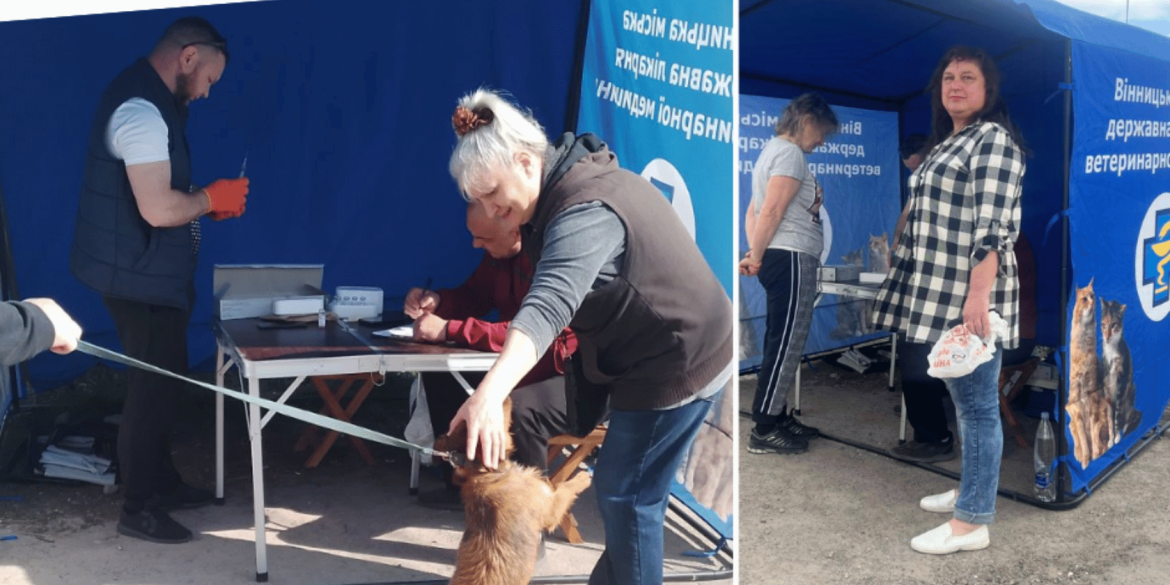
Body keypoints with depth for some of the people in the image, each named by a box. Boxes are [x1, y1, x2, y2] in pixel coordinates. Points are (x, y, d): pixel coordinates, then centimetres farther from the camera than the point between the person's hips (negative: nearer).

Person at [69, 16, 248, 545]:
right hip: (141, 278, -10)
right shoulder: (142, 110, -22)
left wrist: (207, 205, 7)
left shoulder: (148, 100, 12)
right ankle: (139, 509, 13)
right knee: (155, 388, 0)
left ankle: (160, 482, 33)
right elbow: (158, 209, -30)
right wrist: (212, 197, -13)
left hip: (149, 274, 10)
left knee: (160, 382, 19)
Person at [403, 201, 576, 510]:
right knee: (440, 374, 3)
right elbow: (475, 295, 13)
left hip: (574, 377, -9)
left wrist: (449, 330, -36)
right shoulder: (501, 249, -2)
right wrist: (437, 301, -10)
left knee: (518, 408, -35)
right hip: (523, 364, 9)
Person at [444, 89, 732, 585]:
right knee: (621, 487, 22)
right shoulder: (574, 178, 3)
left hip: (678, 364, -10)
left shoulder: (586, 212, -29)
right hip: (672, 350, 10)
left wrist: (490, 394, -58)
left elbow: (549, 303, -46)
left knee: (626, 494, 1)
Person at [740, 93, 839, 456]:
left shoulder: (773, 150, 21)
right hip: (790, 258, -10)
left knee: (782, 342, 14)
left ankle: (778, 418, 21)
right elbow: (772, 213, -19)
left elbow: (754, 211, 19)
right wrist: (757, 259, -11)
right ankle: (764, 431, -6)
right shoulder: (790, 152, -11)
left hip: (780, 258, 10)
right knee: (786, 344, -8)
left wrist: (754, 254, 10)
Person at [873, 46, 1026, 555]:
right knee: (962, 398, 18)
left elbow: (994, 226, -19)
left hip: (969, 297, -9)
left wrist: (977, 295, -26)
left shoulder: (994, 139, -10)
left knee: (977, 403, -4)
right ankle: (971, 489, 32)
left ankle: (972, 522, 2)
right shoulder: (947, 142, 19)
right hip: (940, 296, 10)